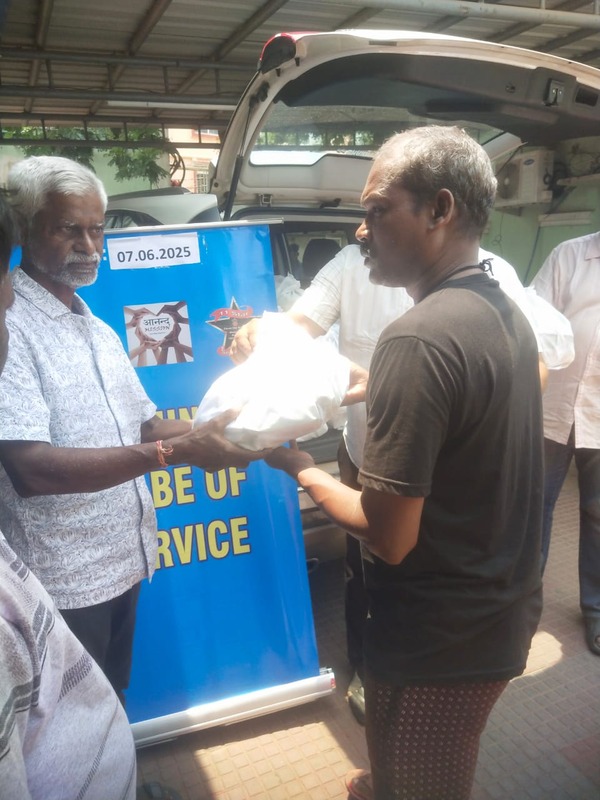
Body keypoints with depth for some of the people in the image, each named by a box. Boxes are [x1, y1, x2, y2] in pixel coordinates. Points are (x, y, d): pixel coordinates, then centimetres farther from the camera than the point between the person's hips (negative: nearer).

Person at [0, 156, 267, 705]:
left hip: (123, 561, 8)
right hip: (62, 581, -7)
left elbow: (145, 425, 13)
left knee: (111, 705, 23)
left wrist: (209, 434, -6)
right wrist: (177, 452, -29)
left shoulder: (99, 331, 12)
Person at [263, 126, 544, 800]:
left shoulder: (417, 338, -28)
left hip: (439, 639, -8)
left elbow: (389, 535, -26)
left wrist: (303, 472, -10)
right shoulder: (505, 312, 1)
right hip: (504, 612, 8)